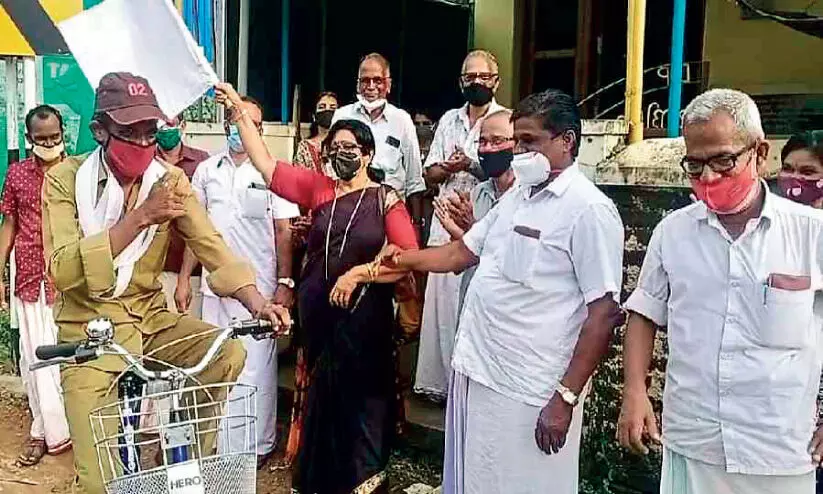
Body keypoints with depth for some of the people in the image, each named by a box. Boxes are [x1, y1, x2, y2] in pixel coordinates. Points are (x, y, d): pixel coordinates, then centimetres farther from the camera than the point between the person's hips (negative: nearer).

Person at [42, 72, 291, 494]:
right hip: (89, 329, -3)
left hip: (152, 318, 4)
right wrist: (141, 217, -31)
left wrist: (255, 301, -27)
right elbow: (62, 270, -23)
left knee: (229, 353, -20)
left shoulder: (170, 180, -1)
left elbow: (210, 247, -10)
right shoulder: (65, 179, -11)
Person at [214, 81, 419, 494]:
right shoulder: (317, 188, 5)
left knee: (359, 396, 8)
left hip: (363, 315, -3)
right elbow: (265, 164, 1)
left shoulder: (386, 200, -3)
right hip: (317, 311, 3)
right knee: (323, 395, 15)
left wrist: (358, 273, -17)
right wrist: (239, 111, -2)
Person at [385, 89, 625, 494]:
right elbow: (462, 252, 20)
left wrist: (565, 398, -19)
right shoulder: (516, 195, 11)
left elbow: (604, 314, -17)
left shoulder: (589, 210, -14)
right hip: (476, 372, 8)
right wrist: (403, 260, 11)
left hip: (527, 393, -8)